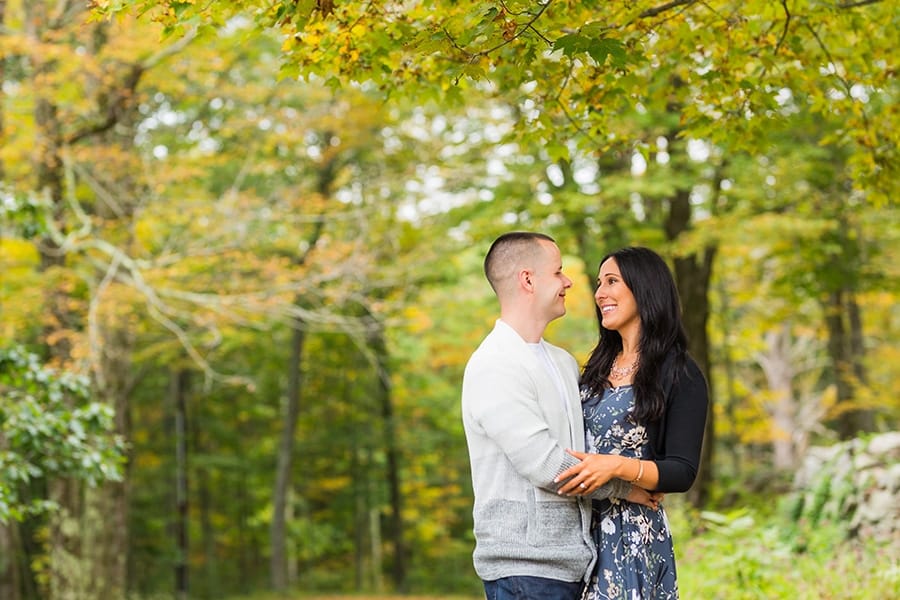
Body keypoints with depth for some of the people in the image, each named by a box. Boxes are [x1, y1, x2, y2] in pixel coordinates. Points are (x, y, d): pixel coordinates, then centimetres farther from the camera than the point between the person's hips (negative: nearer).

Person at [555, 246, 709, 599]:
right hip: (581, 530, 6)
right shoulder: (597, 367, 14)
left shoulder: (680, 375, -6)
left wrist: (617, 467, -26)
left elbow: (683, 473, -12)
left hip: (634, 534, -6)